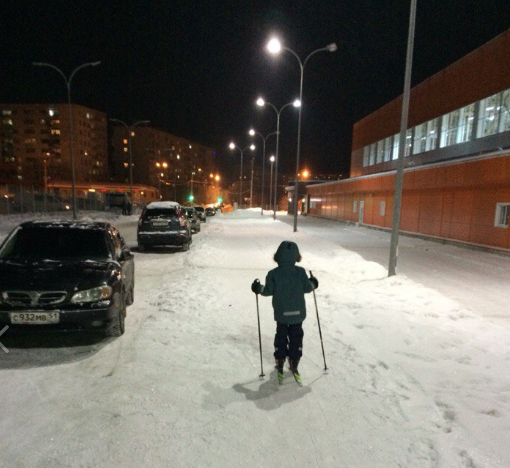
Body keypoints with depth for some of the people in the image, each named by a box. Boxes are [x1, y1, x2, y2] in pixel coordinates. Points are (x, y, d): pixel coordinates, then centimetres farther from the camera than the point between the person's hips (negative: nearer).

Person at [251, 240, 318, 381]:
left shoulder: (273, 274, -14)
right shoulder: (300, 272, -11)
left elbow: (269, 290, -10)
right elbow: (307, 288, -4)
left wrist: (258, 288, 9)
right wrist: (313, 283, 17)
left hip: (281, 313, 0)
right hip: (298, 313, 1)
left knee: (281, 337, 16)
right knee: (296, 337, 16)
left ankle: (280, 363, 22)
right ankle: (294, 363, 21)